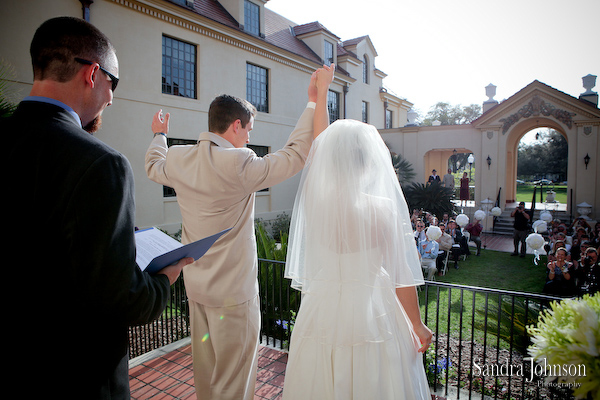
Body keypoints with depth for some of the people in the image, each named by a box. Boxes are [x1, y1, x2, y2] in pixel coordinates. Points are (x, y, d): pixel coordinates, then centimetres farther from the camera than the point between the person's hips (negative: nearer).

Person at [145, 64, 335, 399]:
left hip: (196, 284, 8)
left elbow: (154, 166, 22)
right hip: (233, 289, -7)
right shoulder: (238, 164, -24)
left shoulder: (177, 159, -2)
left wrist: (159, 135, 41)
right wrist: (318, 96, -12)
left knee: (205, 365, 25)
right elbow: (298, 152, -20)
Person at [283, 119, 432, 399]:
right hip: (372, 315, -2)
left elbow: (315, 145, 1)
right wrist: (418, 325, 4)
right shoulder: (383, 209, -19)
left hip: (322, 311, 3)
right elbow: (401, 276, -11)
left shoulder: (314, 201, -14)